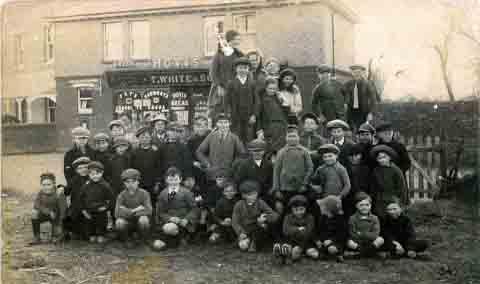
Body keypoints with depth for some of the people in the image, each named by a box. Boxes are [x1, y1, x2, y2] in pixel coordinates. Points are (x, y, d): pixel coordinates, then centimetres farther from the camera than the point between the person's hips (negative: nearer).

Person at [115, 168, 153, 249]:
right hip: (128, 222, 1)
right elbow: (117, 213, -17)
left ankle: (147, 241, -6)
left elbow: (149, 211, -20)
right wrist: (134, 210, -24)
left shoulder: (144, 193, -8)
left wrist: (127, 211, -22)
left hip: (141, 223, -1)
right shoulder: (122, 195, -5)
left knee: (143, 219, -34)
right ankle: (126, 240, 0)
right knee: (119, 222, -30)